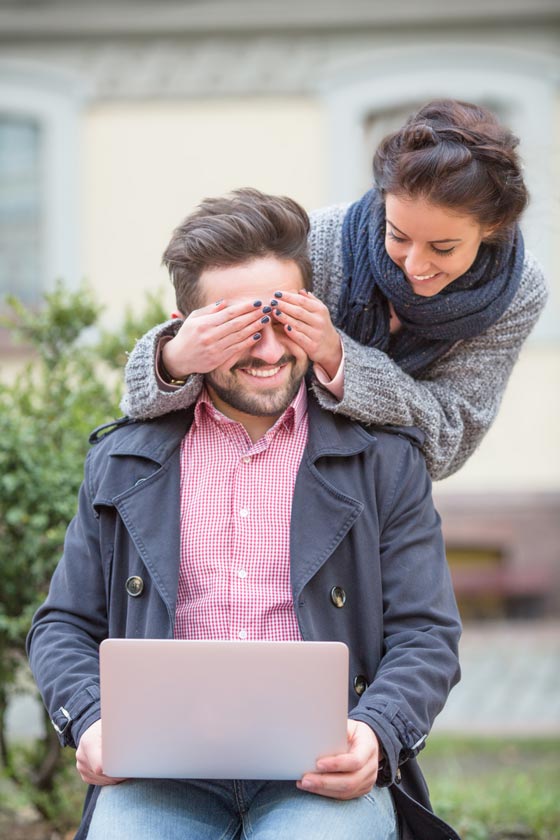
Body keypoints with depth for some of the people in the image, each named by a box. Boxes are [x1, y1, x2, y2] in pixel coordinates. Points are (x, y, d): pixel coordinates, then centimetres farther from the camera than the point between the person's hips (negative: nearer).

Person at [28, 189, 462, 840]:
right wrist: (90, 722, -3)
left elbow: (425, 637, 9)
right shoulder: (122, 462, 18)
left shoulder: (384, 460, 13)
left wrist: (375, 732, -12)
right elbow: (64, 626, 20)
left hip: (323, 771, -1)